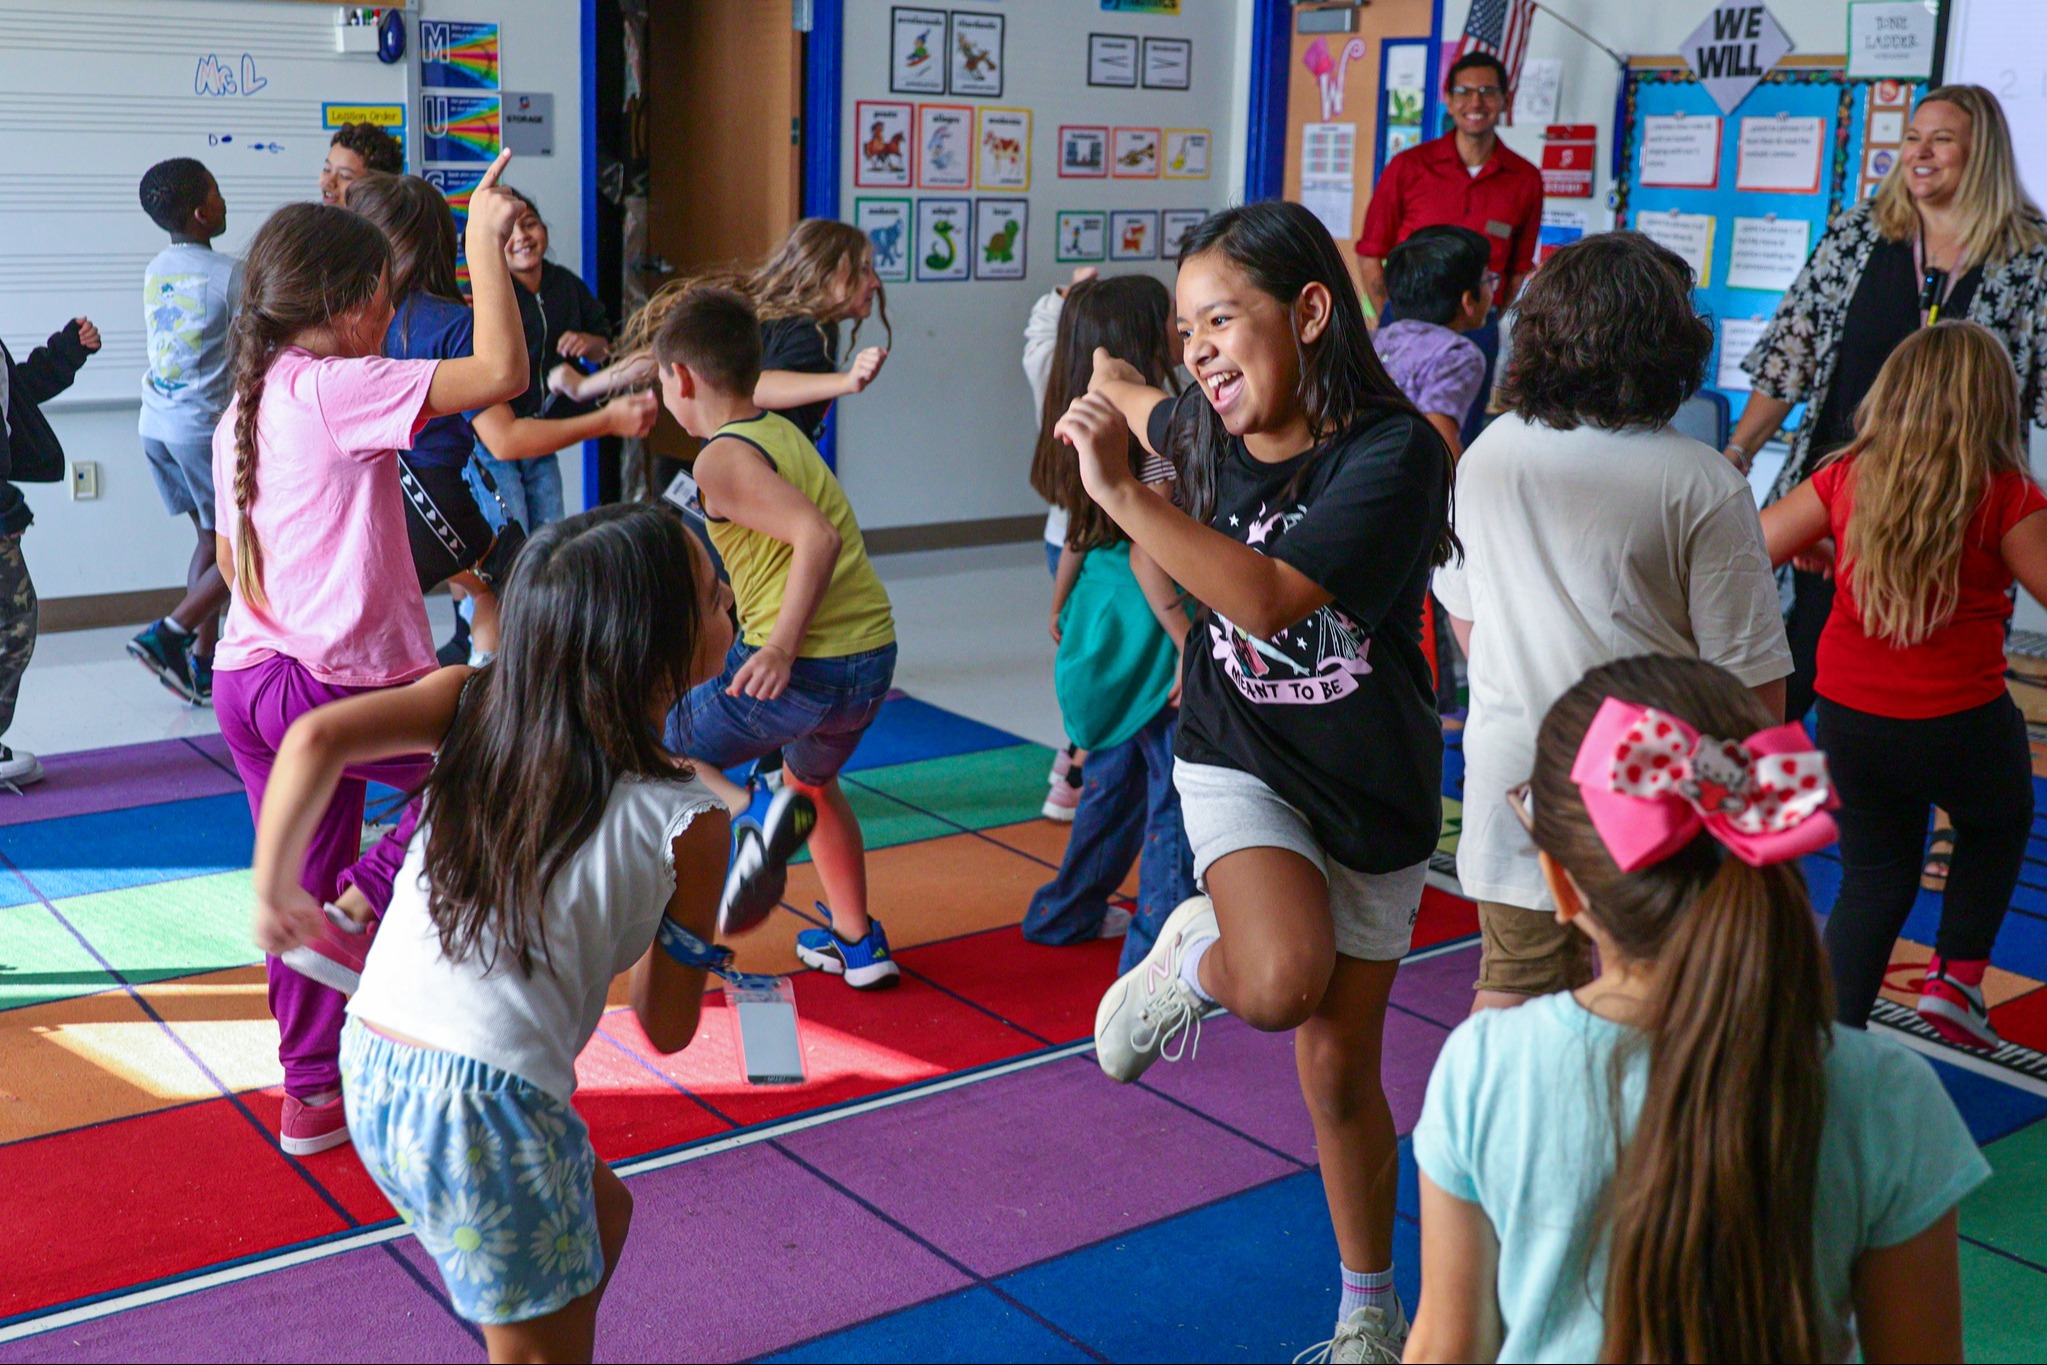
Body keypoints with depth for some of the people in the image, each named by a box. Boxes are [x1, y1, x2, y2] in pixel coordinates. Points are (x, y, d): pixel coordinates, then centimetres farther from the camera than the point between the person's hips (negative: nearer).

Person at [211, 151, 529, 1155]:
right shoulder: (339, 389, -15)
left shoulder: (240, 411, 12)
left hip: (247, 681, 9)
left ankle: (312, 1096, 26)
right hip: (338, 685, -8)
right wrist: (485, 244, -16)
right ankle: (357, 918, 6)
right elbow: (501, 371, -25)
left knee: (304, 892, 17)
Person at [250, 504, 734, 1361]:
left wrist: (275, 893, -1)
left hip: (373, 1072, 7)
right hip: (488, 1105, -7)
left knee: (600, 1210, 31)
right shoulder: (687, 821, -8)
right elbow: (667, 1028, 0)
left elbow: (316, 739, -15)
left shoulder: (473, 704, 1)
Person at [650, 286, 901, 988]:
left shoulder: (722, 459, -11)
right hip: (874, 655, 8)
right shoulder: (782, 430, 14)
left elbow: (819, 536, -24)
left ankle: (753, 815, -16)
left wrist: (782, 647, -23)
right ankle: (856, 942, 41)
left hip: (803, 668, -8)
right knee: (813, 780, 34)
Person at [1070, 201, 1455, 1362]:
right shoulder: (1209, 430, -5)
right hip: (1242, 764, 2)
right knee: (1279, 981, -30)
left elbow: (1268, 597, -34)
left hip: (1374, 795, -2)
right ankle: (1193, 959, 5)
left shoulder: (1393, 450, -21)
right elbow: (1135, 404, 23)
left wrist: (1122, 492, -34)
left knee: (1340, 1068, 9)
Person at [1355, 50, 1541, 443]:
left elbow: (1519, 268, 12)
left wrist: (1488, 322, 3)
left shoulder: (1525, 180, 4)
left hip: (1477, 330, 2)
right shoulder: (1408, 167, 0)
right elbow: (1370, 254, 3)